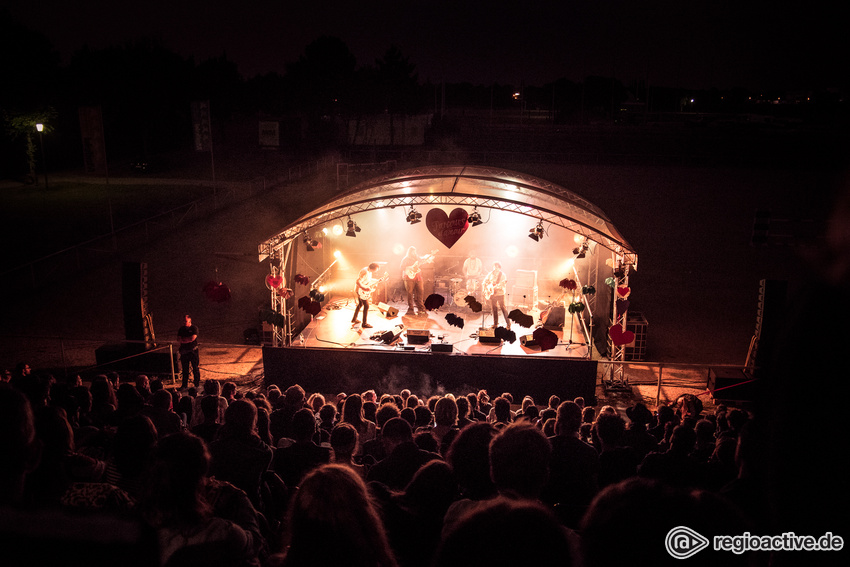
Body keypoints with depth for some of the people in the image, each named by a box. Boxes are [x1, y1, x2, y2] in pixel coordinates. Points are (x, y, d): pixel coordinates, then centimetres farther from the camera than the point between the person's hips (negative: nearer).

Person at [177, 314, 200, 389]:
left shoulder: (194, 328, -3)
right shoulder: (181, 329, 10)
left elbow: (192, 338, -13)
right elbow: (179, 339, 1)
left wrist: (183, 339, -3)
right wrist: (188, 339, -12)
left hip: (193, 351, -4)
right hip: (184, 351, 4)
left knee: (195, 369, -1)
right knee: (185, 369, 10)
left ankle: (197, 384, 8)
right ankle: (185, 385, 19)